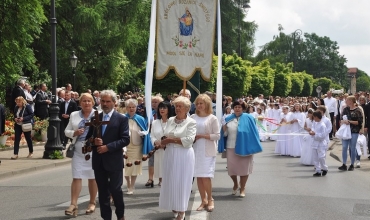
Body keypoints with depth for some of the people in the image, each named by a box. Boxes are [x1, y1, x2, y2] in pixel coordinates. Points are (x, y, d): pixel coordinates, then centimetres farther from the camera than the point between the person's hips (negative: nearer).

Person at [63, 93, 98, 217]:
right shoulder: (74, 115, 10)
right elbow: (66, 131, 11)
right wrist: (74, 133, -9)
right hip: (78, 150, 2)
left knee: (93, 177, 8)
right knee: (76, 177, -3)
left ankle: (92, 203, 19)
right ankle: (73, 204, -4)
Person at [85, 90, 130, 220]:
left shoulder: (122, 119, -3)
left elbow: (125, 139, -10)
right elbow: (88, 137, 12)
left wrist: (108, 147, -18)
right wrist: (93, 141, -11)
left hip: (114, 160, -4)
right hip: (98, 161, 4)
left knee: (115, 189, 0)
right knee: (103, 191, 8)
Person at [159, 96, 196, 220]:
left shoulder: (191, 122, -7)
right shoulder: (170, 120, 11)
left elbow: (189, 140, -18)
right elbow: (165, 137, 11)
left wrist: (171, 140, -13)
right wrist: (164, 141, -13)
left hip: (183, 156, -5)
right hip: (170, 155, 5)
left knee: (181, 182, 1)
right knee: (170, 181, 9)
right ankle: (175, 206, 24)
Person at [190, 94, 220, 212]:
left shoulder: (212, 118, -3)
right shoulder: (193, 117, 6)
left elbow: (217, 136, -7)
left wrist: (201, 136, -13)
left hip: (208, 151, -4)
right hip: (195, 150, 4)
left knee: (206, 176, -7)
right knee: (198, 176, 5)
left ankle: (210, 199, 13)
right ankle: (203, 200, 16)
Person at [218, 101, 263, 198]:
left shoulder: (248, 118, -2)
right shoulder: (228, 119, 5)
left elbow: (253, 132, -1)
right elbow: (225, 134, 8)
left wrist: (253, 147, -8)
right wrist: (224, 128, -13)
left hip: (244, 147, -2)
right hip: (231, 147, 2)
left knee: (244, 167, 3)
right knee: (231, 167, 6)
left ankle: (242, 188, 18)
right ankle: (235, 184, 33)